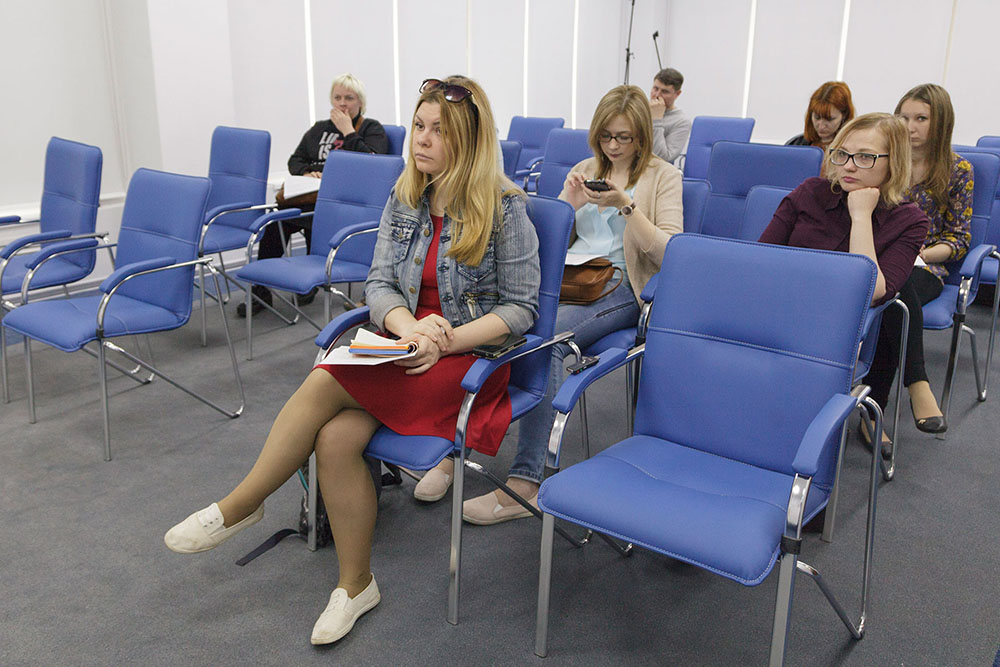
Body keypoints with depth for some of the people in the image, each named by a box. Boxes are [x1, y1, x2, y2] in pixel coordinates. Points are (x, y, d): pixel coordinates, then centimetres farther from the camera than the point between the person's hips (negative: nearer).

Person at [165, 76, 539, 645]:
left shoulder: (504, 207, -7)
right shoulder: (405, 198, 9)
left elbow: (521, 306, -7)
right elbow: (379, 283, 7)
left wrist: (447, 340, -19)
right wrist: (406, 324, -16)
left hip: (472, 357, -5)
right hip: (407, 346, 5)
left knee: (328, 381, -27)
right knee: (335, 437, -24)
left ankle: (240, 506, -7)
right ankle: (355, 585, -5)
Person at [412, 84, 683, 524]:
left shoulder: (663, 176, 7)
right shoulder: (585, 169, 22)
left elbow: (669, 254, -5)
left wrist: (626, 205, -15)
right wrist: (569, 204, 1)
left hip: (618, 286, -4)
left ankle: (525, 482, -33)